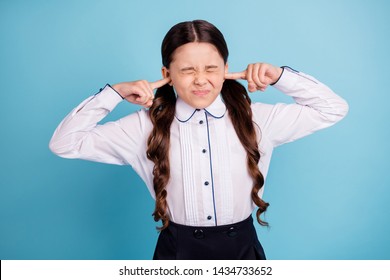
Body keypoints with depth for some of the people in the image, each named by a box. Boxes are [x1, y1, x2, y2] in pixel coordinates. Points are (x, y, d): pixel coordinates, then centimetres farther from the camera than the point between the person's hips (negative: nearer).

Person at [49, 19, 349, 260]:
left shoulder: (255, 118, -7)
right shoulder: (147, 126, -8)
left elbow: (334, 108, 0)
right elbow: (65, 143, -7)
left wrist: (279, 76, -10)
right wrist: (115, 93, -14)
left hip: (241, 249, 1)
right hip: (178, 251, 0)